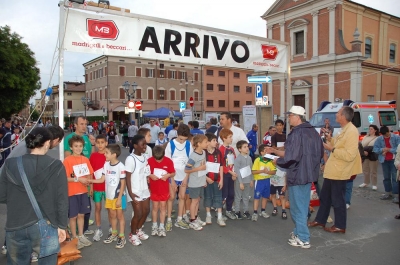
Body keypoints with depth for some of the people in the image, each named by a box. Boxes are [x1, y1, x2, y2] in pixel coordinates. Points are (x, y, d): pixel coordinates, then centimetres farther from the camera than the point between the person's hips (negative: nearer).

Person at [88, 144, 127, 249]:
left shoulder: (120, 166, -18)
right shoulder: (106, 164, 1)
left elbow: (123, 184, -15)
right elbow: (102, 179, 6)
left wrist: (119, 198, -15)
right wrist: (89, 180, -4)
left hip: (118, 195, -6)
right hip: (109, 195, 6)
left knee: (119, 215, 4)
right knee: (112, 215, 17)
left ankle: (122, 237, 15)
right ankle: (114, 234, 34)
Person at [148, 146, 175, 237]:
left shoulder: (168, 161, -12)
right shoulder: (149, 161, -12)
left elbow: (173, 173, -3)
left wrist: (168, 175, -23)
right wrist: (150, 175, -23)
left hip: (164, 188, 0)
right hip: (154, 188, 0)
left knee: (163, 207, 7)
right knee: (155, 207, 10)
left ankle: (162, 227, 17)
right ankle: (154, 226, 25)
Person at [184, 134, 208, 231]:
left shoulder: (204, 152, 2)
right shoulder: (193, 156, -24)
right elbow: (186, 170, -22)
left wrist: (204, 180, 15)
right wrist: (199, 168, -22)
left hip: (201, 182, 7)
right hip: (194, 183, -7)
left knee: (198, 200, 17)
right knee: (194, 201, 4)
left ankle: (196, 217, 32)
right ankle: (192, 221, 17)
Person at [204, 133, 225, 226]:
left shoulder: (218, 152, 2)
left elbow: (221, 166, 4)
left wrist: (221, 179, 1)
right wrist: (206, 178, -11)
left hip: (217, 179, 3)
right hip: (207, 179, -3)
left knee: (218, 197, 4)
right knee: (207, 196, 9)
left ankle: (219, 217, 9)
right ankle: (208, 215, 23)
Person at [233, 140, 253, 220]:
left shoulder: (249, 158, 5)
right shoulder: (238, 158, -14)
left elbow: (251, 169, 11)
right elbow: (237, 171, -15)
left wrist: (251, 180, 10)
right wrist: (241, 182, -14)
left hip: (248, 181, 6)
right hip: (240, 181, -6)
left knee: (246, 197, 14)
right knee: (238, 197, 6)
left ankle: (246, 211, 25)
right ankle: (237, 212, 16)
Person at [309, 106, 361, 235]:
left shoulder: (352, 131, -21)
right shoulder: (344, 130, 12)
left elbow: (349, 155, -27)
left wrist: (332, 149, -21)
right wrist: (330, 139, 8)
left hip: (339, 172, -10)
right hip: (332, 170, 10)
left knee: (337, 199, 3)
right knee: (325, 196, 18)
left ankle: (340, 226, 18)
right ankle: (320, 220, 31)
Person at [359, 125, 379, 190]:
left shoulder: (378, 138, -3)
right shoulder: (365, 137, 15)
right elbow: (361, 145, 6)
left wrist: (367, 150, -19)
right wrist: (363, 151, -13)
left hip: (372, 156, -5)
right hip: (364, 156, 6)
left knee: (373, 171, 0)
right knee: (365, 170, 13)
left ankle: (374, 184, 8)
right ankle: (366, 183, 24)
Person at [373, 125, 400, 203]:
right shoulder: (379, 139, 4)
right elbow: (375, 149, 1)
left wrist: (389, 149, -16)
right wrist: (382, 149, -16)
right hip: (384, 161, 4)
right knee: (386, 177, 13)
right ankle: (388, 193, 25)